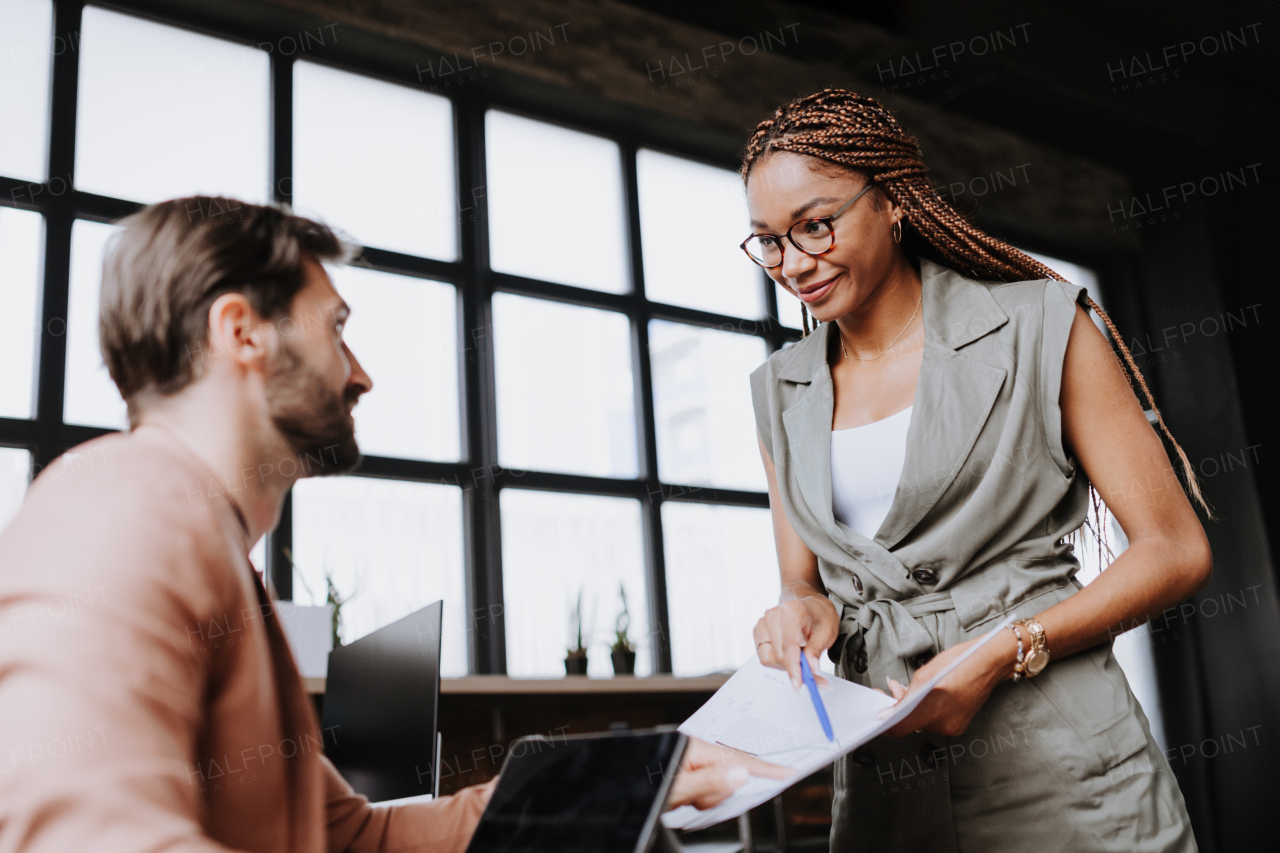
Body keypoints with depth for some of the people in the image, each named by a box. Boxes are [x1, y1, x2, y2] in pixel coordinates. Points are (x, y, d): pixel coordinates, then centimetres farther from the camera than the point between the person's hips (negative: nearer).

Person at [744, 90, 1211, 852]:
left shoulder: (1037, 325, -5)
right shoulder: (781, 391, 8)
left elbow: (1176, 549, -5)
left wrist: (1003, 654, -16)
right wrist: (808, 609, -11)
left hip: (1056, 759, -3)